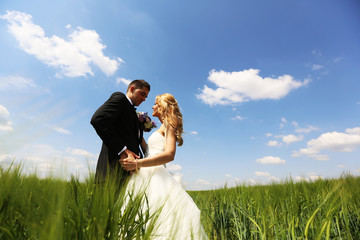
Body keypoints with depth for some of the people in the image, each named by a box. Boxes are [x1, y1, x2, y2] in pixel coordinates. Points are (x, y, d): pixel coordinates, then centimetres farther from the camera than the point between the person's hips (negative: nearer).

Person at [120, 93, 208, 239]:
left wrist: (137, 163, -23)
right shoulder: (162, 128, 25)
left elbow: (170, 154, -18)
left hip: (155, 176, -8)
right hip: (147, 175, 9)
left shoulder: (168, 124, -2)